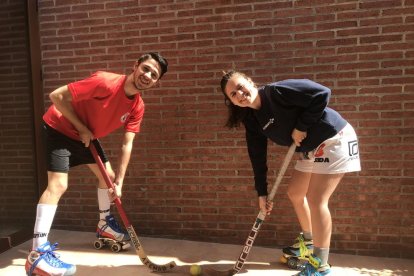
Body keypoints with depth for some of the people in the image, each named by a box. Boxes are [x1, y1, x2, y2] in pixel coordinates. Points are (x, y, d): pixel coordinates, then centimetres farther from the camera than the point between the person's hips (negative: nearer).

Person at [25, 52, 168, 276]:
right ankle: (38, 254, -17)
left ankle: (105, 224, 36)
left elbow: (127, 145, -12)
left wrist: (118, 182, -17)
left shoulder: (137, 107, -12)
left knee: (108, 176, 13)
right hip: (60, 128, -7)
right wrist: (81, 128, -23)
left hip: (87, 136, 8)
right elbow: (57, 96, -28)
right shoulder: (105, 82, -33)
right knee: (58, 184, -19)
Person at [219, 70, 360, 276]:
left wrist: (301, 127, -22)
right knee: (295, 193, 16)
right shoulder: (251, 120, -1)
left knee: (316, 199, -12)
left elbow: (322, 93, -27)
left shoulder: (277, 92, -24)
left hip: (333, 139, -8)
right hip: (310, 148, 9)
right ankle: (308, 242, 38)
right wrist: (262, 193, 2)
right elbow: (258, 158, 2)